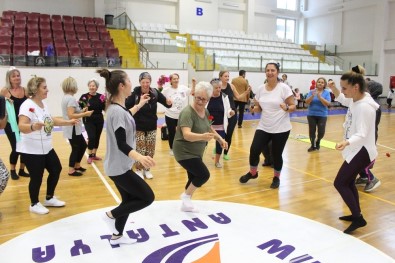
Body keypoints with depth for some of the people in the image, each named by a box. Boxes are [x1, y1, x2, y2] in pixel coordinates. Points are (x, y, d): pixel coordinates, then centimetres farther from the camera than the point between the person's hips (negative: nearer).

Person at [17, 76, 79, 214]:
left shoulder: (43, 104, 6)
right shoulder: (27, 105, -22)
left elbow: (50, 120, 21)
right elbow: (22, 127, -34)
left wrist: (69, 122, 18)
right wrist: (33, 127, -54)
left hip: (46, 148, 10)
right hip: (31, 151, -10)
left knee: (56, 170, 16)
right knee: (37, 177, 0)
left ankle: (49, 199, 34)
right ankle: (34, 204, 23)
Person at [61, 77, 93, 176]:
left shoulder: (65, 97, 11)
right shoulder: (71, 99, -20)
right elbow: (71, 116, -27)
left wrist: (81, 111, 11)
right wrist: (85, 114, -22)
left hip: (74, 128, 10)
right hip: (72, 129, -10)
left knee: (83, 145, 18)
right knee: (75, 148, 1)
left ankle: (77, 165, 30)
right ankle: (71, 170, 13)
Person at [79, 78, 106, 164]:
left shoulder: (101, 96, 1)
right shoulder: (84, 96, -7)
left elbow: (105, 109, 2)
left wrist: (105, 102, -14)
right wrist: (84, 107, -25)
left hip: (99, 120, 3)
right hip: (89, 121, -3)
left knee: (97, 138, 10)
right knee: (91, 137, -12)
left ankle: (94, 155, 26)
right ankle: (89, 156, 4)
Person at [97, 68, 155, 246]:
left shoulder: (115, 107, 4)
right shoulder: (117, 111, -25)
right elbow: (122, 144, -31)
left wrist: (139, 105, 35)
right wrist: (139, 157, -47)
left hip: (118, 166, 10)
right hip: (119, 168, -10)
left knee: (129, 200, 20)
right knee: (147, 197, -1)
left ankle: (117, 236, 33)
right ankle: (111, 215, 11)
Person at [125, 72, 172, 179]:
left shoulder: (155, 93, -8)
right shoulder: (135, 93, -14)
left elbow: (167, 104, -4)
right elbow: (126, 106, -21)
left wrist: (168, 103, -25)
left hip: (152, 127, 3)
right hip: (139, 127, -3)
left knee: (150, 150, 10)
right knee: (140, 150, 2)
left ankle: (147, 169, 28)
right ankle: (139, 170, 22)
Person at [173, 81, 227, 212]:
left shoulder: (205, 111, 1)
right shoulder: (187, 112, -25)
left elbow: (209, 128, 20)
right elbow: (186, 135, -39)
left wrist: (220, 138, 14)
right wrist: (202, 136, -55)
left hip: (196, 152, 8)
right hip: (185, 152, -8)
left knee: (195, 178, 16)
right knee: (204, 174, -16)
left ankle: (186, 204, 36)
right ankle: (186, 196, 8)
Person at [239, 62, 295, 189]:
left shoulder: (284, 88, -10)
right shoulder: (260, 89, 3)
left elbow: (293, 106, -9)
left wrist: (287, 108, -30)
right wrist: (254, 108, -11)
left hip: (281, 129, -4)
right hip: (263, 127, 4)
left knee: (276, 154, 5)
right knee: (254, 150, -3)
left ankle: (276, 178, 31)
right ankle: (252, 173, 25)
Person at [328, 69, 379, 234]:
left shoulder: (364, 107, -27)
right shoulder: (355, 100, 1)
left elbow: (362, 135, -31)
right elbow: (342, 100, 24)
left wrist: (346, 143, -50)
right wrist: (334, 89, 7)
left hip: (361, 152, -10)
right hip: (356, 150, 10)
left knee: (340, 183, -8)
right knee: (348, 182, 20)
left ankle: (358, 218, 2)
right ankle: (356, 214, 34)